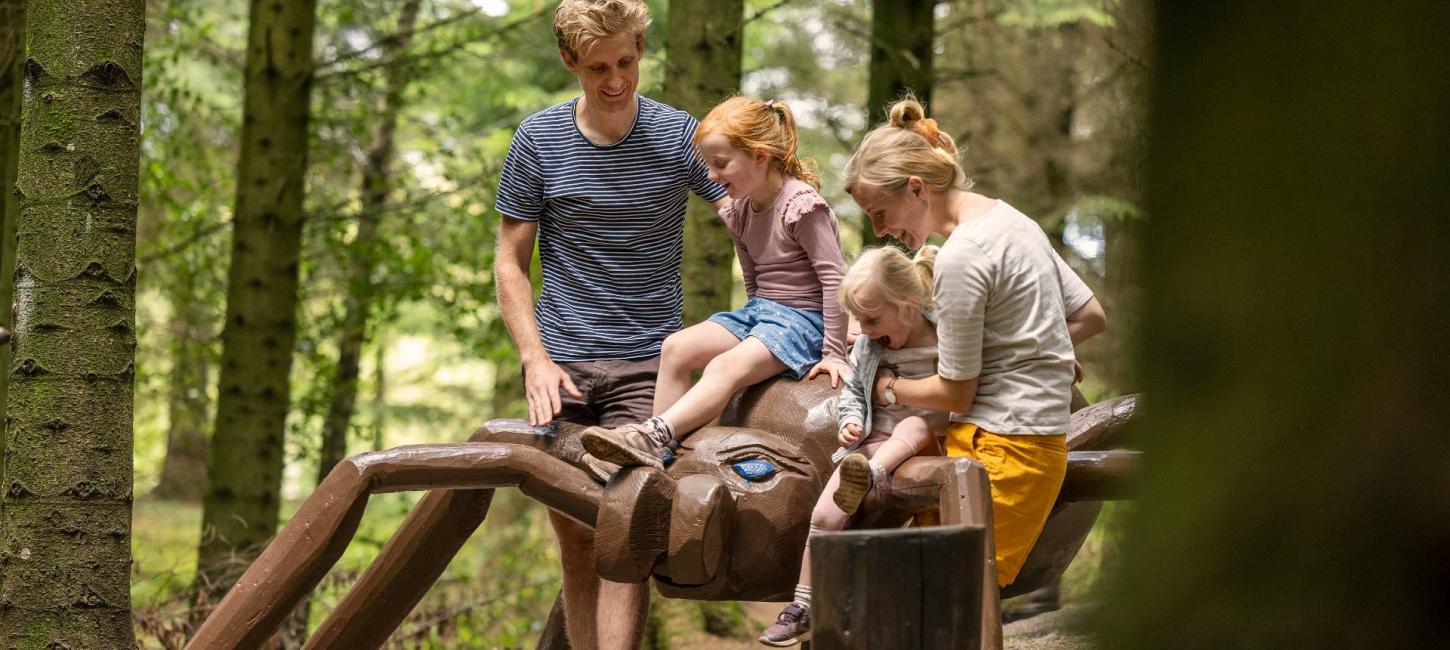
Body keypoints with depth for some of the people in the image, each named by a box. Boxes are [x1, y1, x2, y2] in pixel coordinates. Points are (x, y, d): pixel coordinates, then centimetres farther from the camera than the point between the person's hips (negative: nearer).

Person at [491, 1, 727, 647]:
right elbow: (510, 263, 7)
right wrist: (535, 359, -6)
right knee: (576, 540, 4)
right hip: (562, 364, 2)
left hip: (647, 363, -2)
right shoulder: (539, 139, 2)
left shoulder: (678, 136, -1)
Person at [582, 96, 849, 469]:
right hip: (759, 312, 8)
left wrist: (833, 353, -18)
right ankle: (655, 454, -20)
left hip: (803, 319, -8)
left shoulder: (801, 204, -15)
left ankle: (651, 436, -45)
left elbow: (834, 278, -17)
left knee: (726, 366, -31)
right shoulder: (741, 212, 11)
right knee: (677, 347, -12)